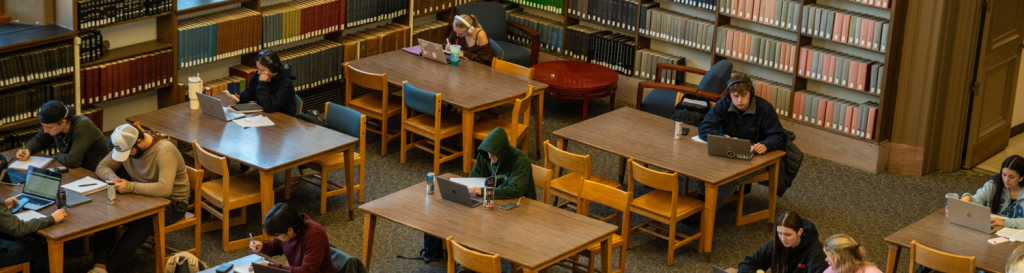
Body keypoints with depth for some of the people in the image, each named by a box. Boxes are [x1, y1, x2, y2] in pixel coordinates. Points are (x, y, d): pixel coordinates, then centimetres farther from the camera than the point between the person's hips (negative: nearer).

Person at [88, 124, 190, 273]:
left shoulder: (165, 150, -26)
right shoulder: (126, 146, -4)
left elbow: (164, 189, -36)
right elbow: (102, 167, 6)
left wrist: (130, 187, -33)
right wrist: (112, 177, -17)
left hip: (172, 202, -7)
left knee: (142, 222, -35)